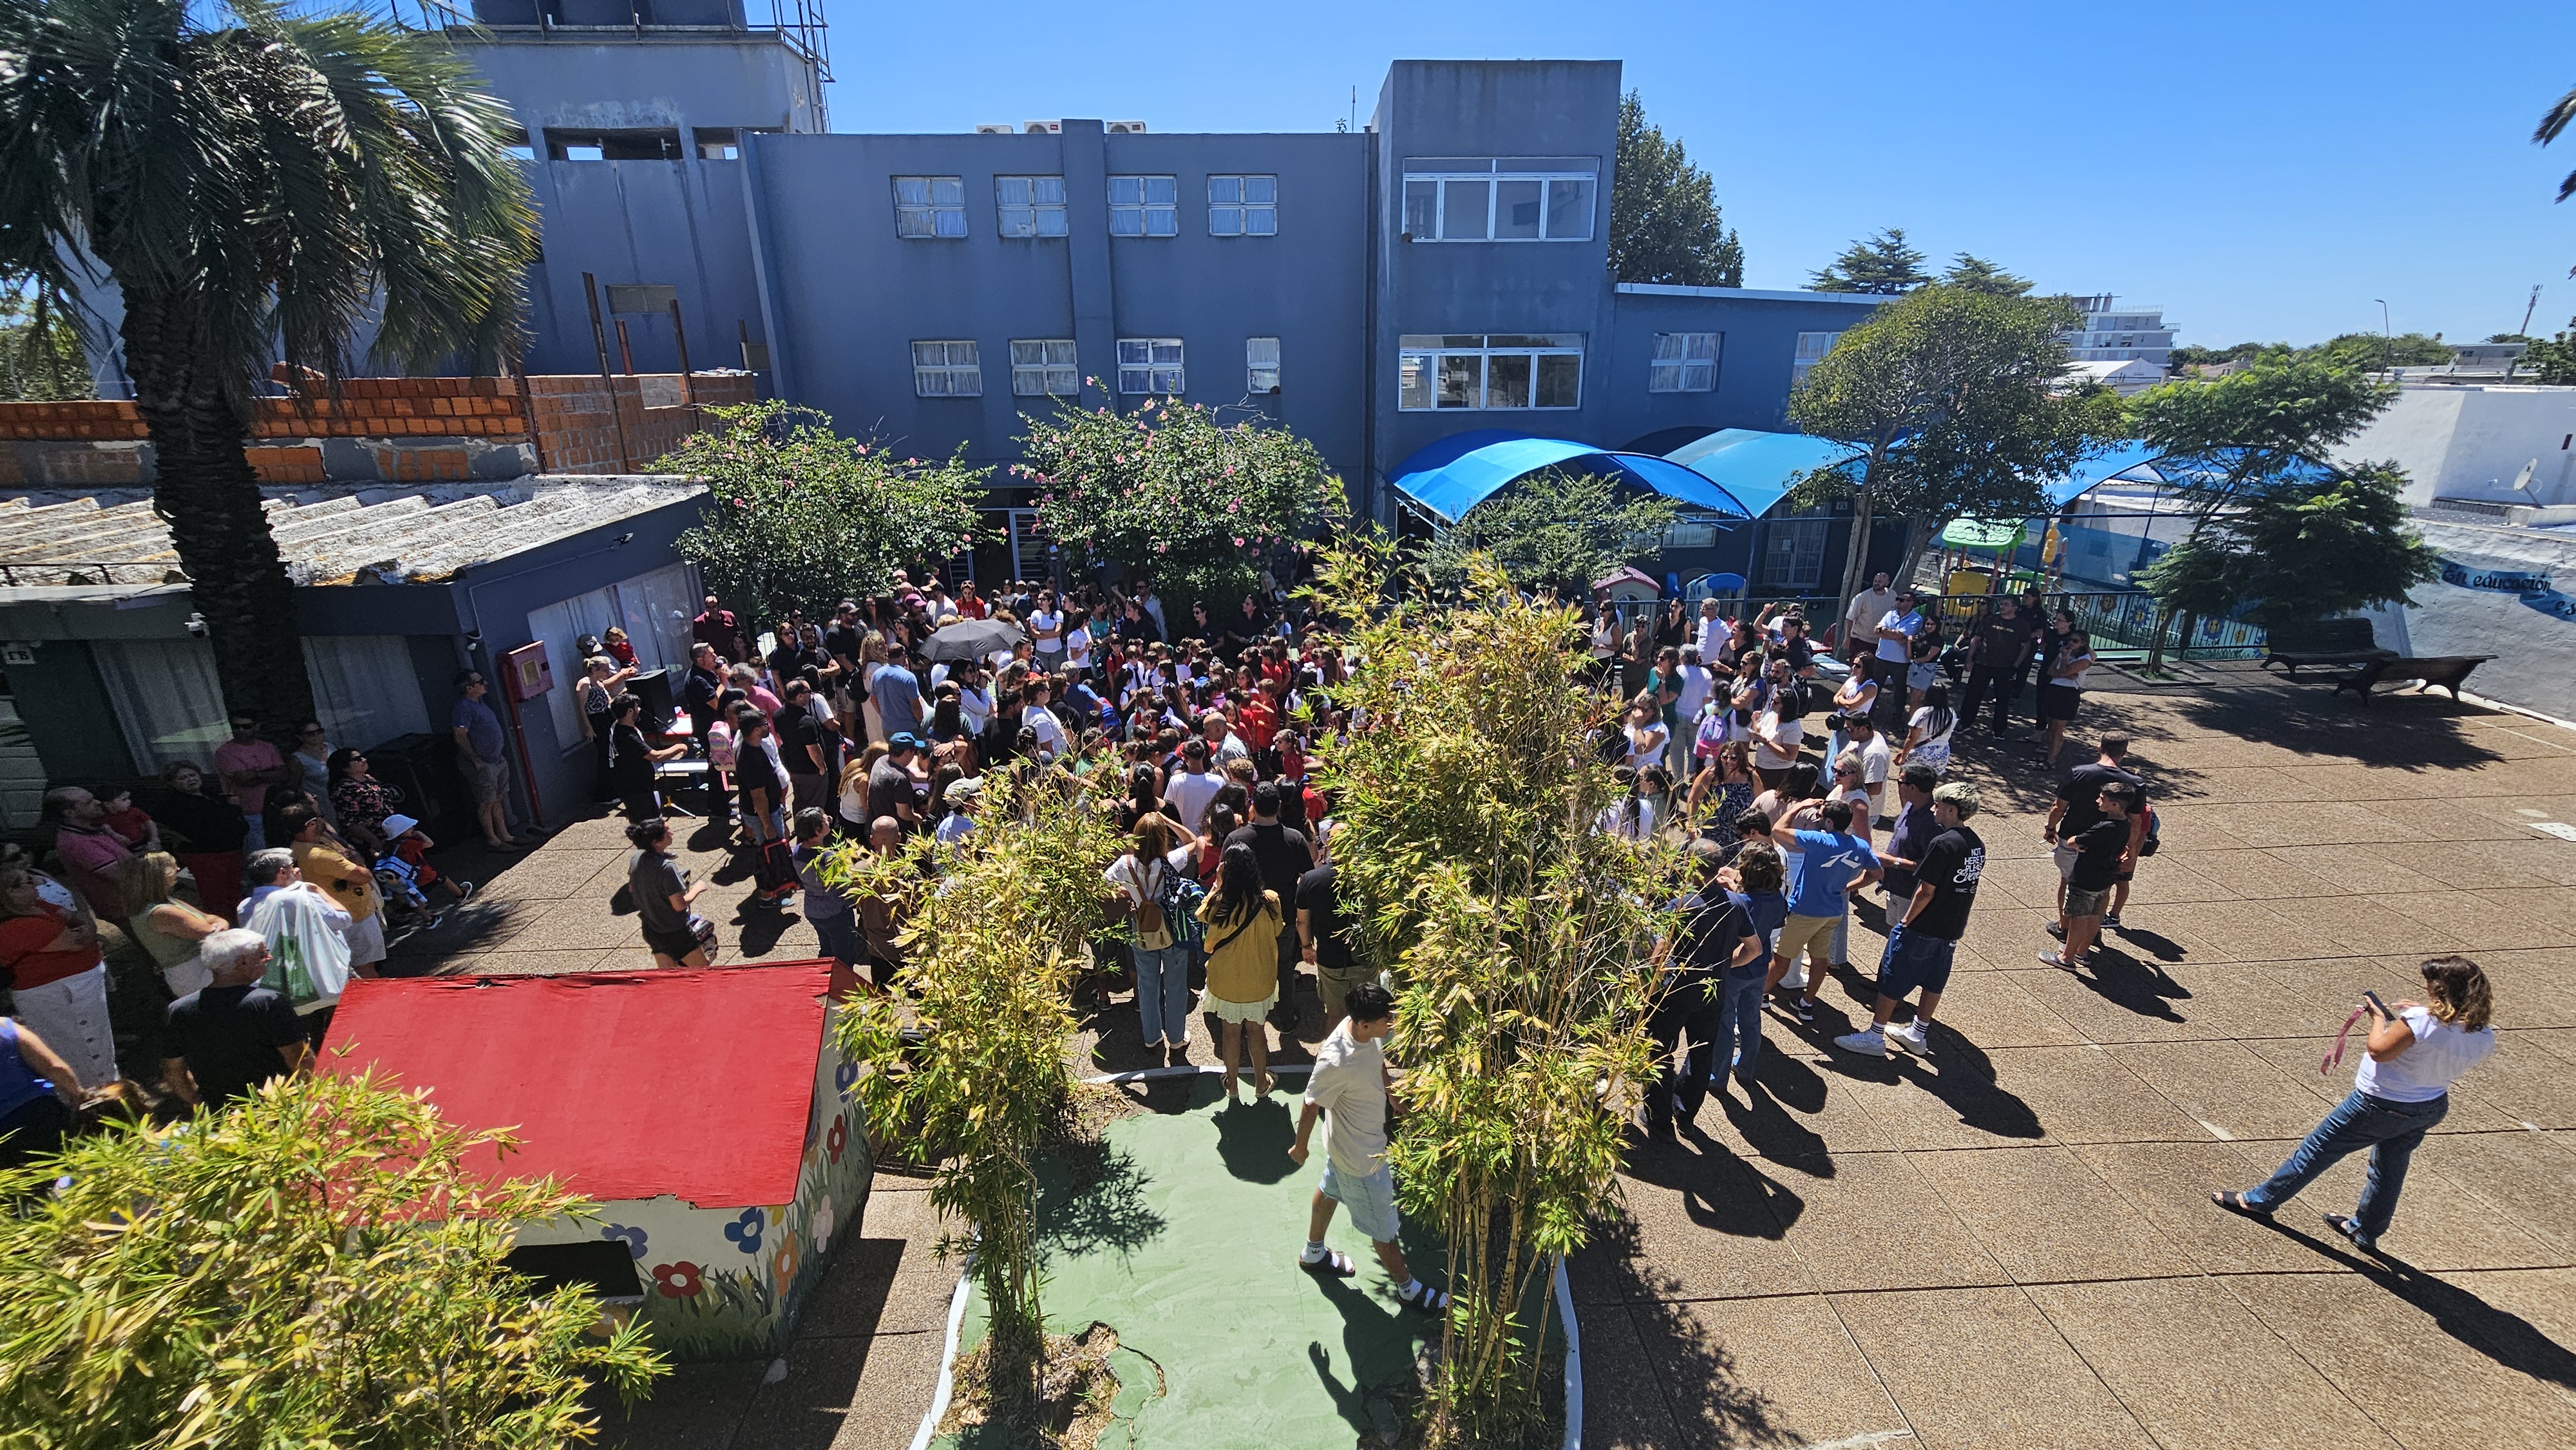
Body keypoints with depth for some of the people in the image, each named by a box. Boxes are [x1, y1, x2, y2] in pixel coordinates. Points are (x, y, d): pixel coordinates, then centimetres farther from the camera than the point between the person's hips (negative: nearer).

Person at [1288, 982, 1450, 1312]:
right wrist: (1300, 1147, -8)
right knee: (1383, 1225, 15)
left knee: (1330, 1190, 30)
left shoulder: (1366, 1032, -18)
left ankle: (1313, 1254, 55)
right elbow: (1311, 1106, -25)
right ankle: (1408, 1288, 39)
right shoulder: (1336, 1063, -41)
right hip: (1360, 1155, -8)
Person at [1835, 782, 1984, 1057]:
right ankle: (1918, 1035, 32)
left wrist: (1905, 922, -11)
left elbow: (1926, 891, -21)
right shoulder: (1977, 845, 4)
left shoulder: (1942, 844, -23)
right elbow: (1968, 890, 12)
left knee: (1892, 981, 2)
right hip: (1952, 930, 8)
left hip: (1922, 929, -8)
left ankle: (1873, 1037, 10)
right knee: (1933, 982, 19)